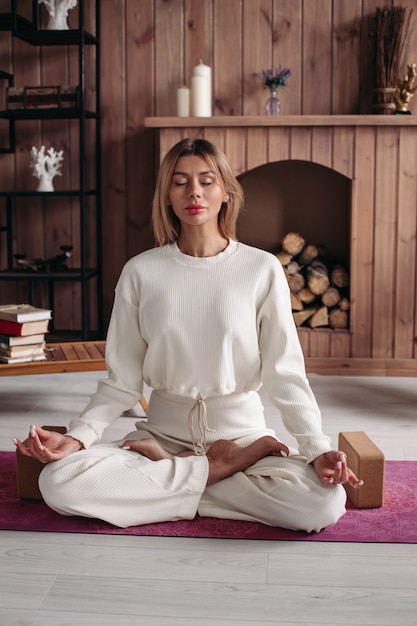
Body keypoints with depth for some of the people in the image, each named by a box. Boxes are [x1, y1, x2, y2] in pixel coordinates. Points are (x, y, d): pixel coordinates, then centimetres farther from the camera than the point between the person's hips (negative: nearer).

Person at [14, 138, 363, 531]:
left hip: (242, 430, -1)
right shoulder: (141, 272, -1)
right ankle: (218, 469, -11)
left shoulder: (262, 269, -4)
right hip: (163, 430, 1)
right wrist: (77, 436, -16)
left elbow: (285, 373, -4)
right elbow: (122, 381, 0)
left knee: (324, 502, -30)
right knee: (58, 481, -25)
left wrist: (317, 448, -18)